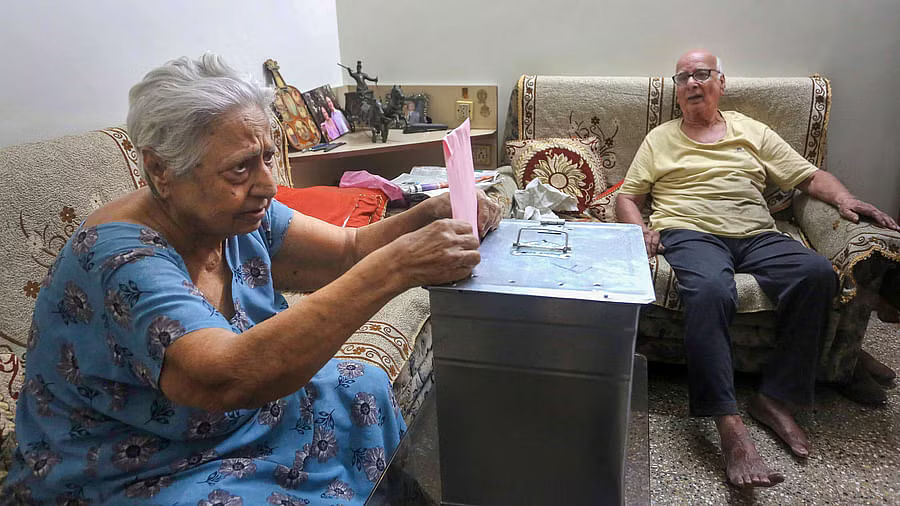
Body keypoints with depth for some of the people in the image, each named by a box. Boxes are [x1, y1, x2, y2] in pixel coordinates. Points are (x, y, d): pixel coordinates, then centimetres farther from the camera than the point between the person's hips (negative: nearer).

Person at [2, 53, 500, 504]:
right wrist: (393, 268, -47)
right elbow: (224, 379, -44)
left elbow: (350, 249, -6)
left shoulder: (237, 215, -7)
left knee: (363, 389, 6)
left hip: (238, 418, 8)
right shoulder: (118, 257, -31)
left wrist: (432, 215, -25)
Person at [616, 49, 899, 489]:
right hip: (691, 234, -3)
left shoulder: (752, 131, 24)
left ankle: (775, 399, -19)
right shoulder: (660, 139, 20)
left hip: (757, 237, 3)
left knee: (817, 272, -28)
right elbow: (627, 196, 14)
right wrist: (640, 230, -7)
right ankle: (729, 425, -40)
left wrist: (843, 199, -2)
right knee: (710, 291, -37)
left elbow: (810, 176, 19)